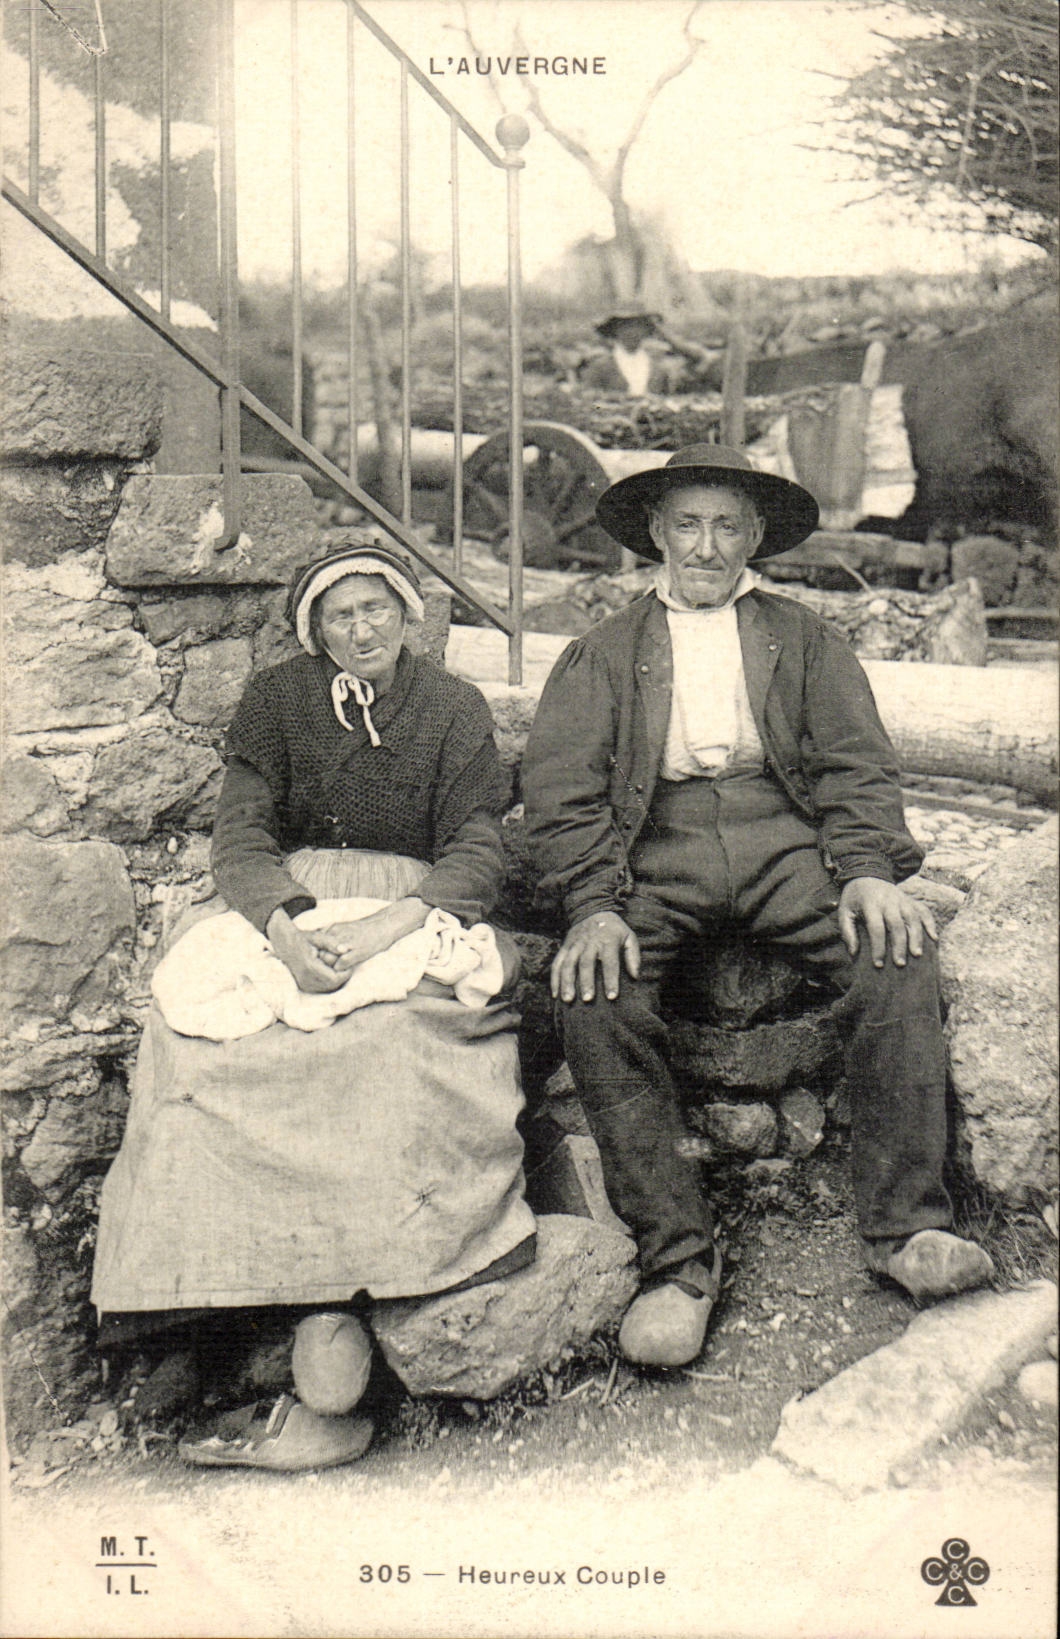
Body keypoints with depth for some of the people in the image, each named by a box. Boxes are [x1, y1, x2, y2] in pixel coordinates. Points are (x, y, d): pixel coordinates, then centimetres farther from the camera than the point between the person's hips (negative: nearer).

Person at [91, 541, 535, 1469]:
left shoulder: (455, 711, 7)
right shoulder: (275, 702, 11)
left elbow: (478, 856, -1)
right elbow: (240, 836, 2)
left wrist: (386, 926, -20)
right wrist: (283, 926, -20)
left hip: (416, 915, -2)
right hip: (283, 912, 3)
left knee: (382, 1035, -35)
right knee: (204, 1020, -30)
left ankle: (329, 1392, -35)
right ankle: (332, 1337, -33)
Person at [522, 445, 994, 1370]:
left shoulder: (804, 640, 22)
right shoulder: (605, 653, 19)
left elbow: (857, 763, 9)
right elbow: (562, 790, 6)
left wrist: (869, 871, -12)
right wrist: (594, 906, -13)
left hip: (784, 839, 1)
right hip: (657, 851, 0)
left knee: (900, 956, -28)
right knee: (594, 995, -29)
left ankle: (906, 1224, -20)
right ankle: (677, 1259, -24)